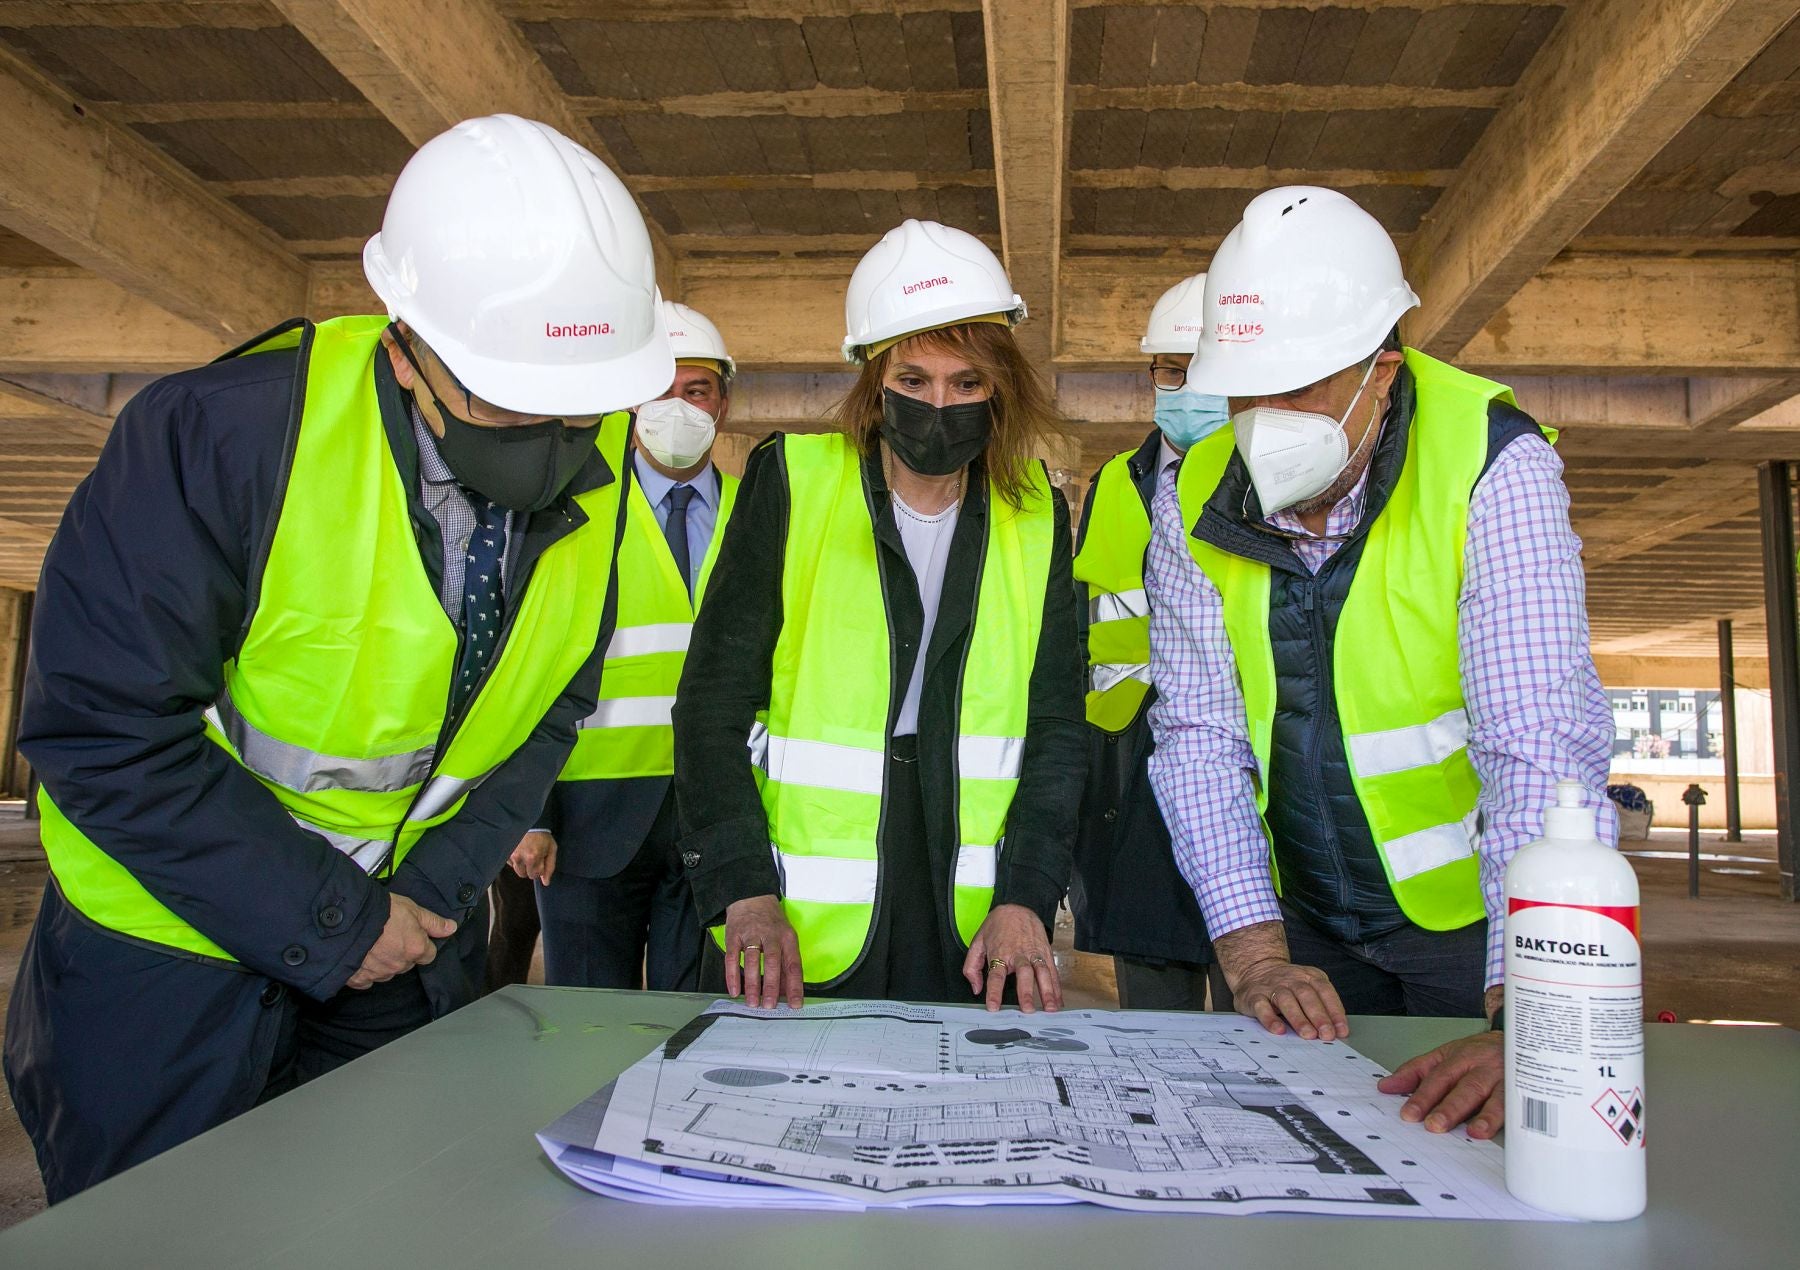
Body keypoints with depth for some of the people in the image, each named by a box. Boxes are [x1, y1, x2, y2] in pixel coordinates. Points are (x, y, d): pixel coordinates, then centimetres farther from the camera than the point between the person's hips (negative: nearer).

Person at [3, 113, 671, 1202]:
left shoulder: (590, 483, -10)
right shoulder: (222, 433, -26)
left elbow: (546, 715, -1)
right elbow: (106, 730, -22)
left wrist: (433, 889, -11)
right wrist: (326, 929, -19)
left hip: (411, 935, 4)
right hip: (176, 945, -4)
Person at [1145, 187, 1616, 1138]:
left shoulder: (1493, 466, -21)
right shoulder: (1195, 497, -10)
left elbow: (1541, 750, -28)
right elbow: (1200, 735, -9)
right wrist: (1257, 957, -17)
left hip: (1476, 912, -3)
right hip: (1305, 922, 3)